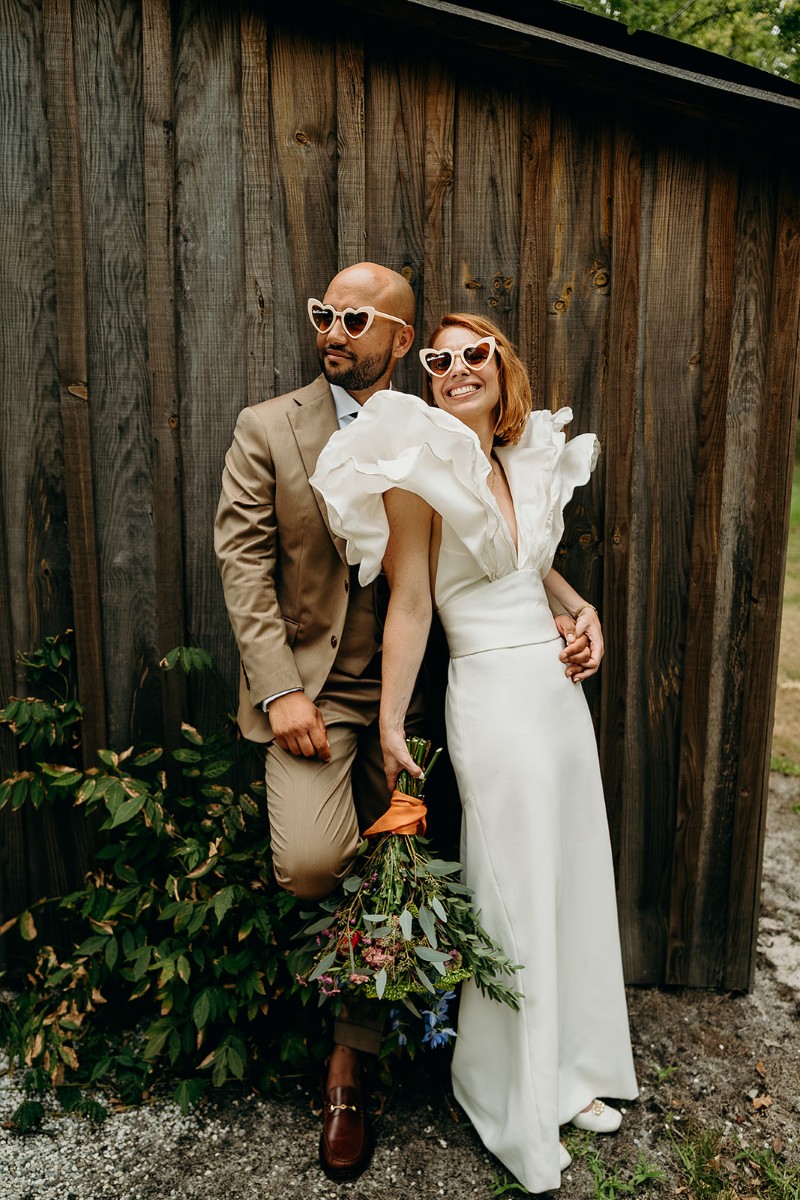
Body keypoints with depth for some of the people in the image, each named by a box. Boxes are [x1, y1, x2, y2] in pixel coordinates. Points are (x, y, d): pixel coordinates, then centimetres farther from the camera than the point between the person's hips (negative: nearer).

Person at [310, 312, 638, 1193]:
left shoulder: (528, 459, 11)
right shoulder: (422, 468, -10)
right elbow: (410, 604, -13)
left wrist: (580, 607, 11)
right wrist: (390, 726, -11)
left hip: (560, 685, 8)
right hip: (494, 696, -7)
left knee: (574, 881, 17)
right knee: (516, 899, 5)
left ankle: (570, 1069, 40)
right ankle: (518, 1111, 30)